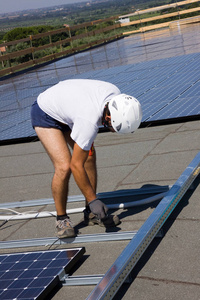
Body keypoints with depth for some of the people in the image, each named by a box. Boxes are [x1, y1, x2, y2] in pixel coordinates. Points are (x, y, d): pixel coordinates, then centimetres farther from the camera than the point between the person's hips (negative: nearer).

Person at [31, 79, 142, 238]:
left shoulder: (117, 96, -20)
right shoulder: (90, 121, -40)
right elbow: (76, 165, -32)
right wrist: (92, 199, -26)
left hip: (66, 108, 8)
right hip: (45, 115, -8)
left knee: (90, 158, -1)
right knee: (64, 166, -20)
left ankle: (91, 213, 10)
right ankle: (62, 219, -1)